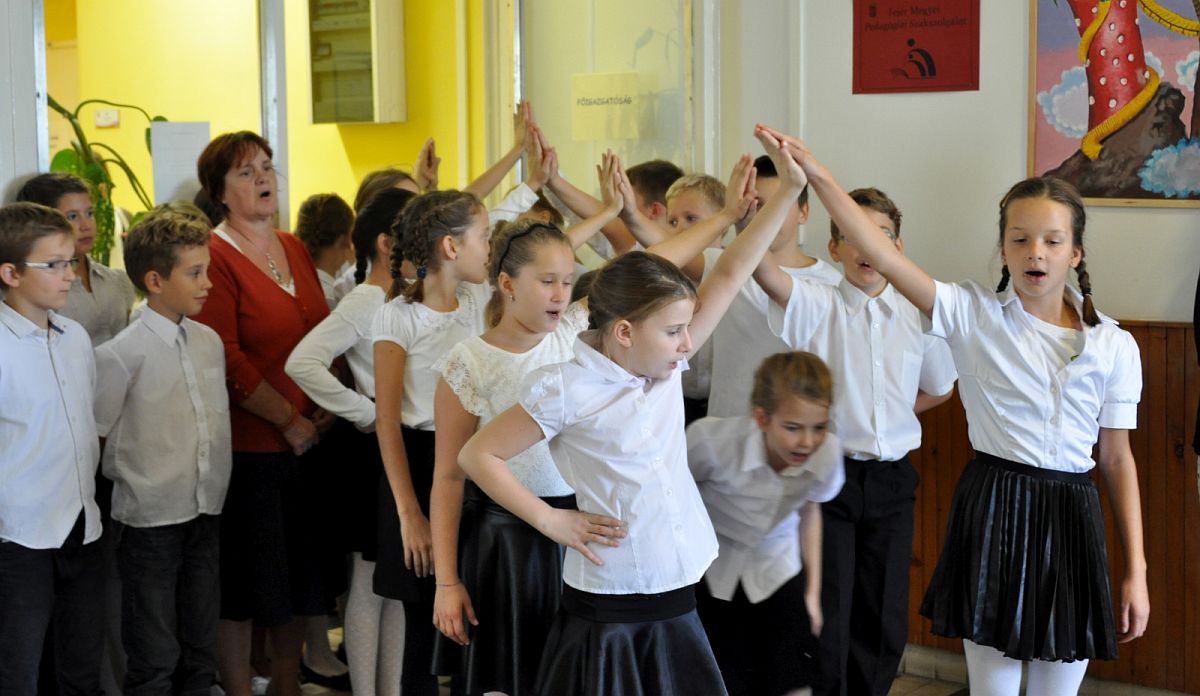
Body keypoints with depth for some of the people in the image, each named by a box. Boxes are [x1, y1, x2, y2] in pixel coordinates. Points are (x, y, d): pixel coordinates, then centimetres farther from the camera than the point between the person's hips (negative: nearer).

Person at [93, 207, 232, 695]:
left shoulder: (210, 342, 6)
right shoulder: (121, 353, -13)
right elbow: (97, 437, -9)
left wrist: (215, 485, 14)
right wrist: (135, 478, -1)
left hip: (205, 513, 6)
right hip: (149, 521, -6)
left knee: (201, 649, 15)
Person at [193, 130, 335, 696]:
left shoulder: (294, 249, 12)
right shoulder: (214, 257, -12)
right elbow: (227, 359, -17)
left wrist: (326, 405, 0)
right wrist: (287, 420, -15)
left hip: (308, 436, 7)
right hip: (249, 443, -7)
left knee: (299, 572, 15)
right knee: (244, 584, 3)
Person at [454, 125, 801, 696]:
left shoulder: (666, 365, 5)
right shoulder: (566, 391, -12)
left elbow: (728, 276, 4)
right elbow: (476, 455, -7)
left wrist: (789, 188, 1)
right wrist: (551, 520, -9)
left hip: (676, 606, 6)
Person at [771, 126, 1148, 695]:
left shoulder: (1113, 346, 2)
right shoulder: (974, 315, -3)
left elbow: (1117, 459, 6)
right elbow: (885, 259, -14)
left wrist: (1136, 573, 4)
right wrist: (818, 177, -23)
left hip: (1071, 519, 2)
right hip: (993, 512, -2)